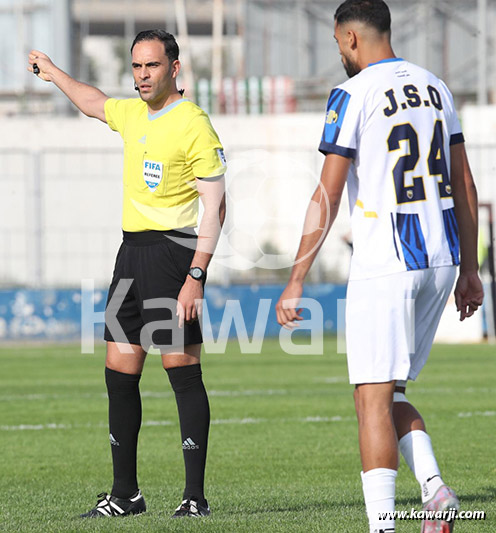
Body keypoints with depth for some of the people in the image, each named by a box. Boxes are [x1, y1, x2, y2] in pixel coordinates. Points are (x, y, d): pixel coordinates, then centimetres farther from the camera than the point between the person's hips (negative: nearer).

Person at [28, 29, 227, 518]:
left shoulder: (194, 125, -11)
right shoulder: (132, 114, 13)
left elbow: (215, 207, -14)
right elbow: (92, 103, 38)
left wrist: (195, 276, -20)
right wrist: (53, 73, 51)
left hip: (173, 248, -8)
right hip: (131, 250, 8)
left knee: (182, 369, -9)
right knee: (119, 371, 6)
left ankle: (195, 495, -7)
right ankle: (125, 493, 13)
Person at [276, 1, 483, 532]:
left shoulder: (353, 96, -8)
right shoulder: (435, 88, 13)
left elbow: (327, 197, -11)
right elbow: (464, 185, 16)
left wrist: (295, 283, -8)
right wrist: (469, 269, 22)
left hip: (385, 264, -7)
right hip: (441, 258, 7)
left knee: (373, 399, -5)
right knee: (390, 393, 17)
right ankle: (434, 486, -3)